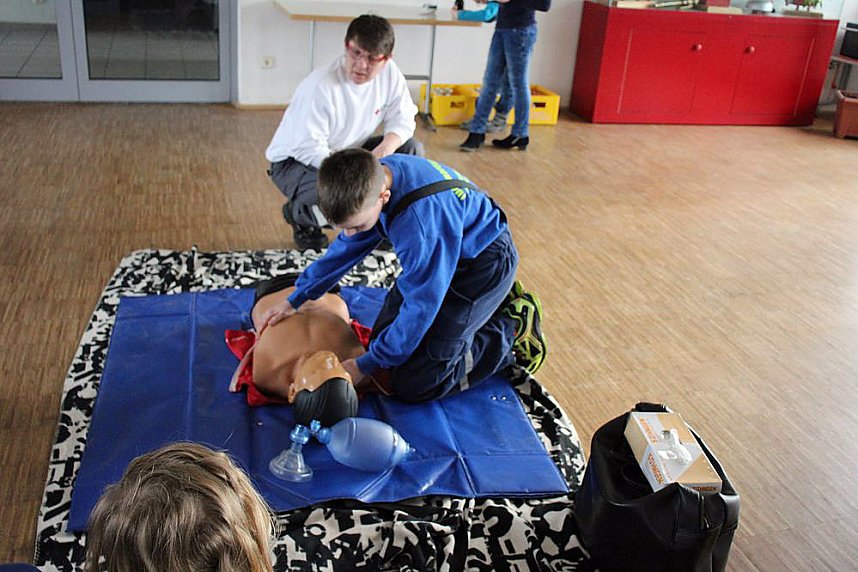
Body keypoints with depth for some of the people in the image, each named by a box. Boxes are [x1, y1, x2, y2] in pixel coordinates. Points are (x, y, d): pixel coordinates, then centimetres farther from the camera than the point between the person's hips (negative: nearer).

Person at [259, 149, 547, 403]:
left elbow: (421, 306, -28)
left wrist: (366, 364, -18)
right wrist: (295, 300, 7)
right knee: (384, 337, 13)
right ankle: (490, 302, 19)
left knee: (413, 385, -11)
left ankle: (513, 329, 3)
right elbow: (347, 248, 3)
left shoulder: (421, 221, -39)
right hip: (442, 253, 9)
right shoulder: (373, 178, -14)